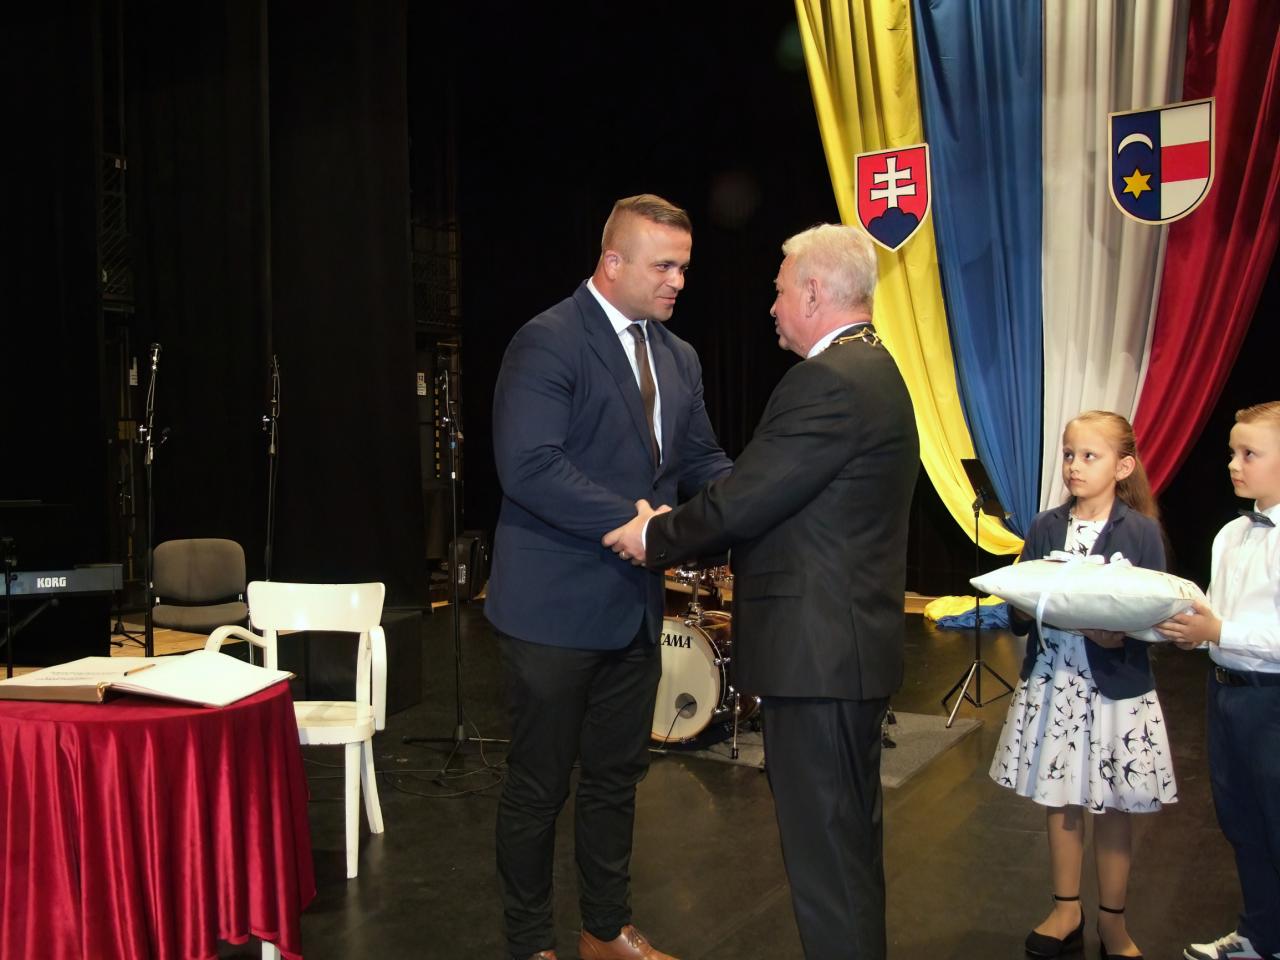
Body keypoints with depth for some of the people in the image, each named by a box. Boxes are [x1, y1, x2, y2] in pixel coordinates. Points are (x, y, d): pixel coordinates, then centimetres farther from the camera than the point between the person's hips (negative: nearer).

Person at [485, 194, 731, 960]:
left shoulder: (679, 358, 10)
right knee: (539, 784, 8)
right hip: (556, 604, -7)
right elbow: (528, 465, -24)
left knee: (617, 775, 19)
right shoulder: (548, 341, -14)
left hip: (636, 602, 7)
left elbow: (701, 460, 13)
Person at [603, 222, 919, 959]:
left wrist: (655, 536, -4)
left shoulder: (831, 380, -19)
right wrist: (681, 531, 10)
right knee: (850, 833, 22)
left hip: (818, 648, -11)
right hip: (849, 641, 11)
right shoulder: (871, 369, 14)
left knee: (824, 845, 0)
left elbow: (743, 500, -20)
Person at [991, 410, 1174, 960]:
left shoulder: (1142, 532, -5)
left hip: (1116, 687, -3)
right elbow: (1017, 617, 3)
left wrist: (1120, 634, -25)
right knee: (1059, 802, 13)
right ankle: (1066, 912, 30)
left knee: (1112, 810, 8)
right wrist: (1027, 607, -18)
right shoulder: (1044, 529, 4)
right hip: (1051, 683, 3)